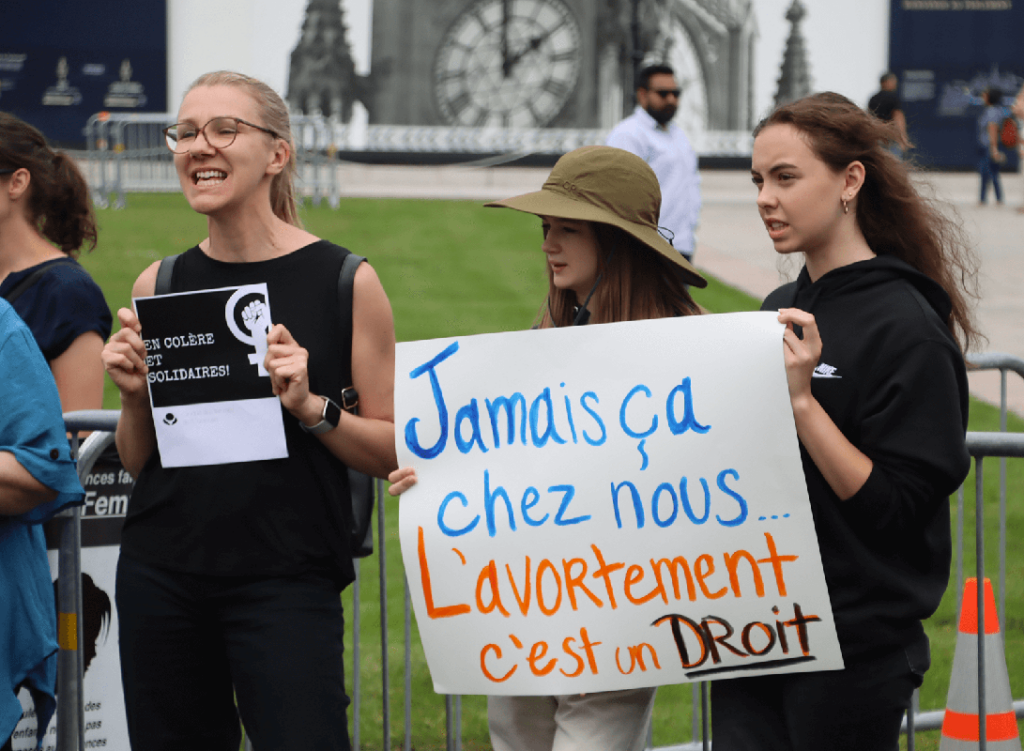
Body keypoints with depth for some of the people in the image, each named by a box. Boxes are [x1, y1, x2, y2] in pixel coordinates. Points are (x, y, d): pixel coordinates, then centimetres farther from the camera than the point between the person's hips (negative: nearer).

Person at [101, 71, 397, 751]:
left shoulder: (346, 281, -3)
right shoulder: (159, 286, 8)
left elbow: (395, 451, -2)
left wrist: (309, 407, -18)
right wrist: (134, 395, -4)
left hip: (288, 576, -4)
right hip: (160, 571, 4)